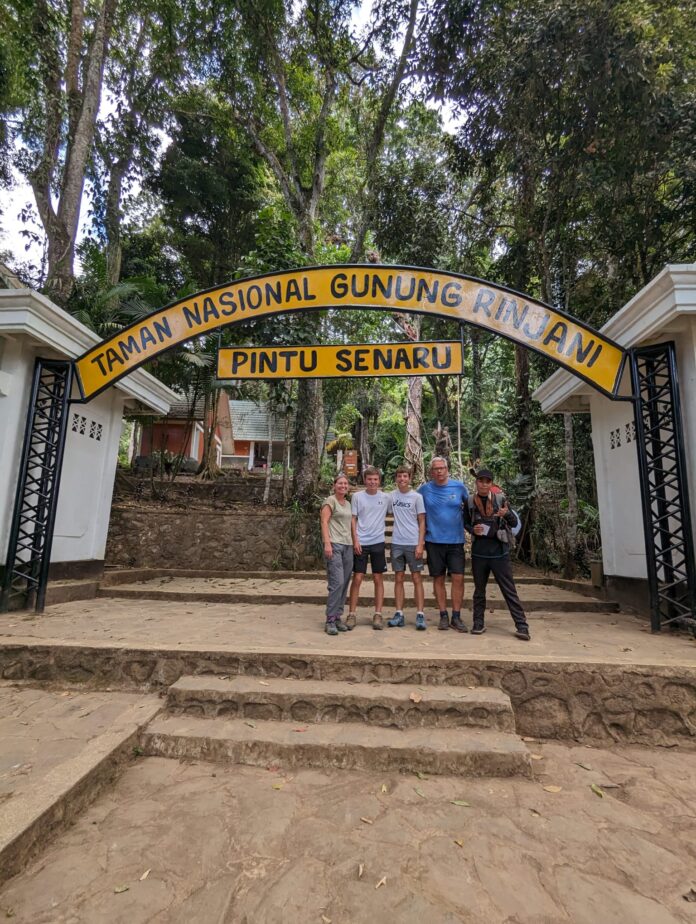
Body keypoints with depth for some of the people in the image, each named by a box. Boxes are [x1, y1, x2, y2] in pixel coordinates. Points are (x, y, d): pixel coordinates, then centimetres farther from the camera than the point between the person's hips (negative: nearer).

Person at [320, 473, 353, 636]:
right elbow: (324, 522, -9)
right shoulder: (330, 501, -1)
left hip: (348, 546, 7)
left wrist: (354, 542, 12)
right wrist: (327, 543, -19)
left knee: (344, 584, 7)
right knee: (337, 583, -13)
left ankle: (337, 617, 16)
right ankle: (330, 620, -4)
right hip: (334, 545, -7)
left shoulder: (348, 504, 20)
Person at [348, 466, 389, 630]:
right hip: (361, 543, -1)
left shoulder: (385, 497, 2)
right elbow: (353, 519, 1)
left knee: (378, 579, 6)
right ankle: (352, 614, 12)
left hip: (378, 542, 1)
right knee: (357, 578, 1)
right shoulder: (357, 496, 0)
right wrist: (355, 540, -6)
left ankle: (378, 615, 15)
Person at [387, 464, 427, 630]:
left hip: (413, 543, -3)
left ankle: (420, 615, 6)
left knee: (417, 579, 1)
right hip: (397, 543, 3)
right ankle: (399, 614, 14)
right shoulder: (391, 496, 6)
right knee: (399, 579, 8)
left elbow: (422, 522, -3)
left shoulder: (417, 497, -2)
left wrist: (420, 544, -9)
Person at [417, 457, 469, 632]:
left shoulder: (459, 486, -1)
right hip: (434, 540, 0)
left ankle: (456, 617, 10)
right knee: (438, 578, 7)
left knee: (458, 578, -3)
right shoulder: (424, 489, -1)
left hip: (456, 540, 0)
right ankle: (443, 616, 19)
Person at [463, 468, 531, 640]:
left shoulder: (500, 499, 0)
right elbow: (465, 523, 14)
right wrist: (473, 529, -8)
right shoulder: (470, 502, 2)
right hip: (479, 552, 2)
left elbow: (514, 523, 2)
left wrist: (507, 514, -19)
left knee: (509, 590, 2)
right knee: (479, 589, 12)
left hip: (500, 552, -1)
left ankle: (521, 626, 9)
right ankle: (478, 623, 22)